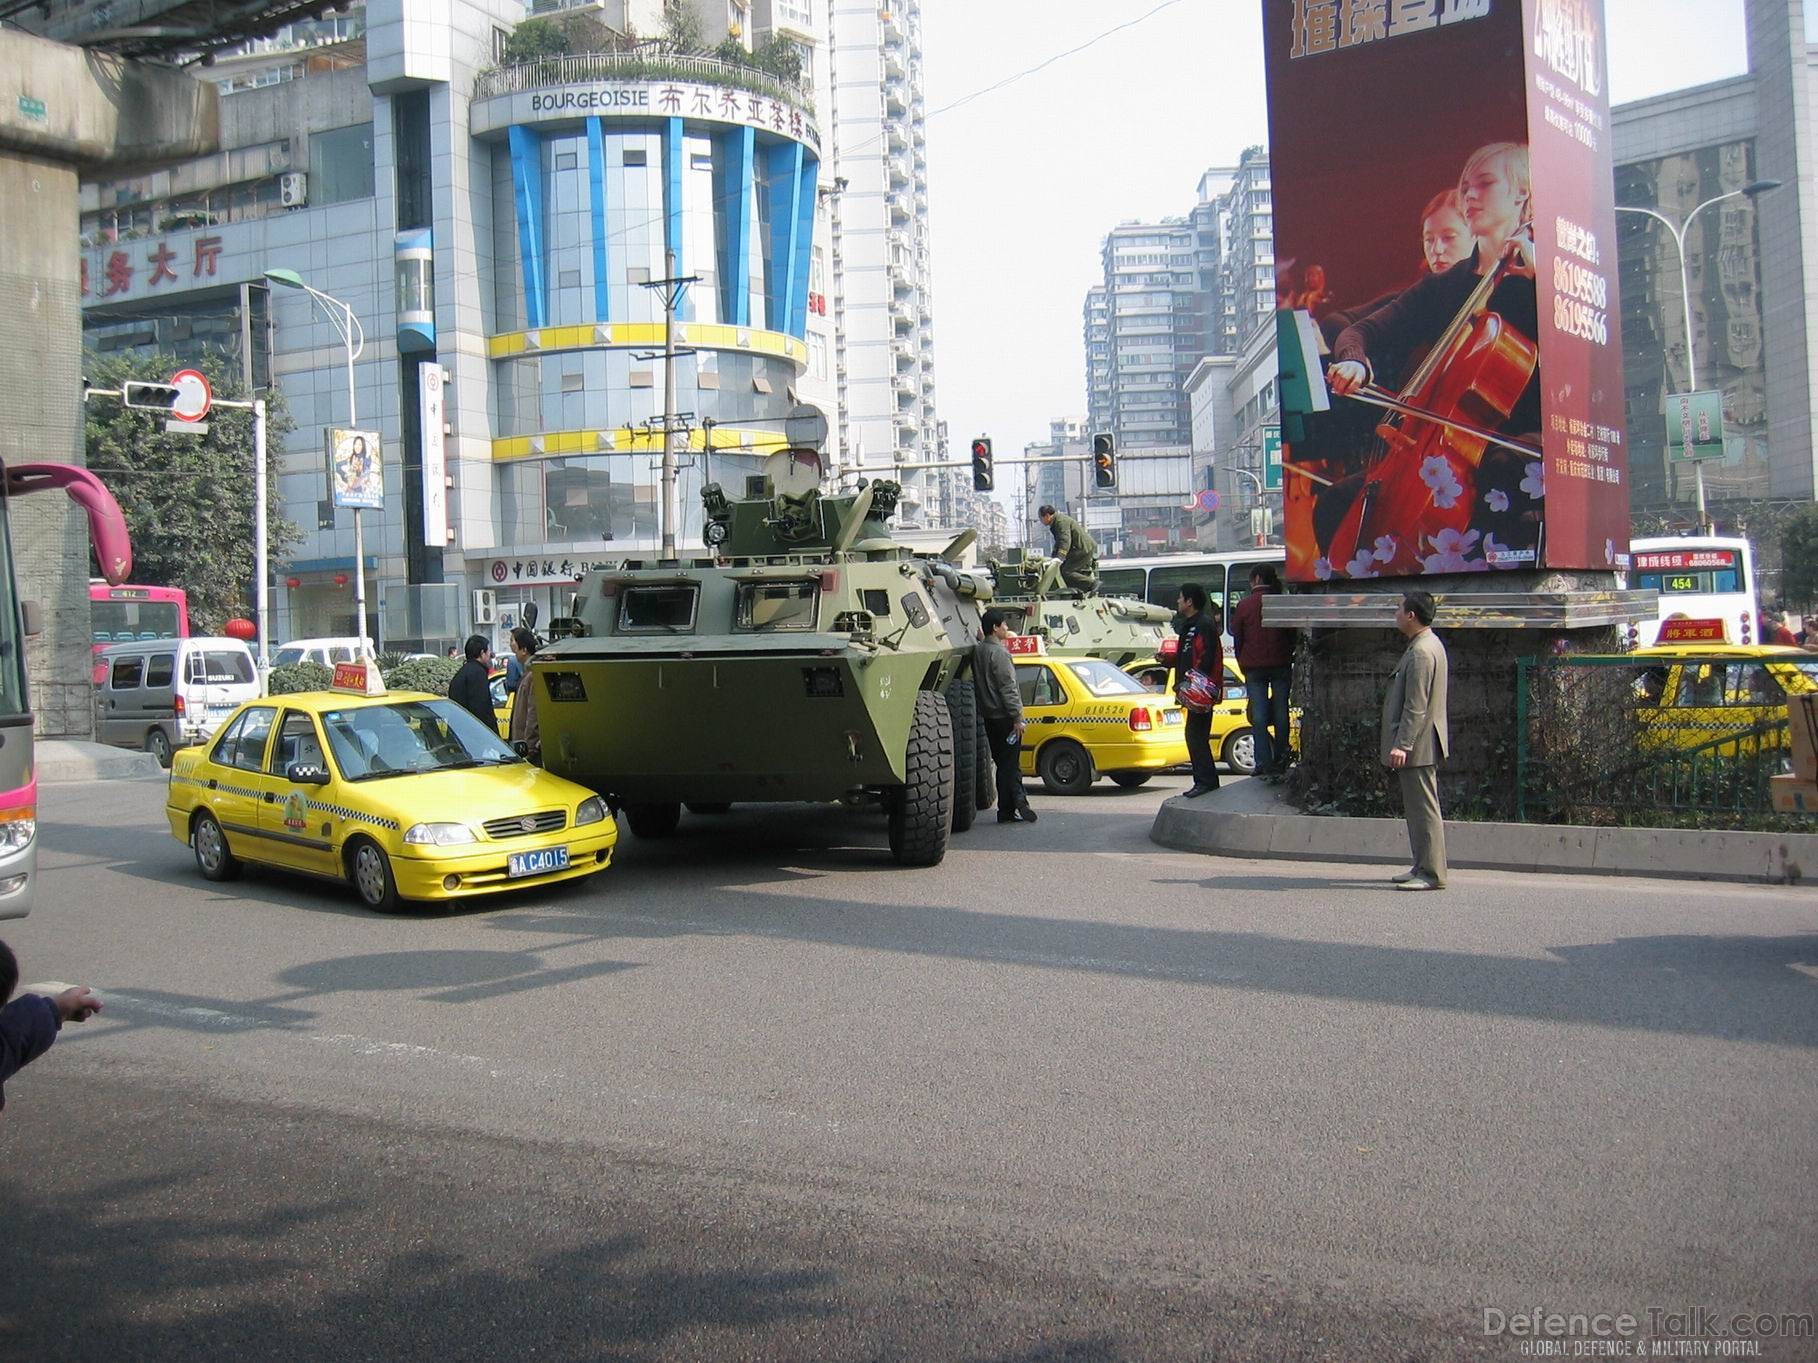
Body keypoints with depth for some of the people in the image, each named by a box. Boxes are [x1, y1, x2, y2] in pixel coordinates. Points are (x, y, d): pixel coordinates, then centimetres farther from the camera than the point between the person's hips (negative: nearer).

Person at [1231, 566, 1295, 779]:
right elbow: (1293, 636, 8)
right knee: (1280, 712, 8)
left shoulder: (1244, 606, -2)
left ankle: (1265, 763, -8)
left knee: (1258, 714, -1)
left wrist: (1244, 666, 14)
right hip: (1281, 665, 2)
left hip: (1254, 668, -1)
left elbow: (1237, 639, 3)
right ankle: (1280, 761, 13)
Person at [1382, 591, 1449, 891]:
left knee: (1424, 808, -7)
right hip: (1420, 745, 11)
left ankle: (1432, 873, -4)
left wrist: (1402, 745, -23)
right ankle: (1423, 867, 22)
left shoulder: (1421, 652, -19)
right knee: (1418, 807, 15)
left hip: (1417, 746, -11)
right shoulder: (1427, 645, 15)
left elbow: (1416, 706, -23)